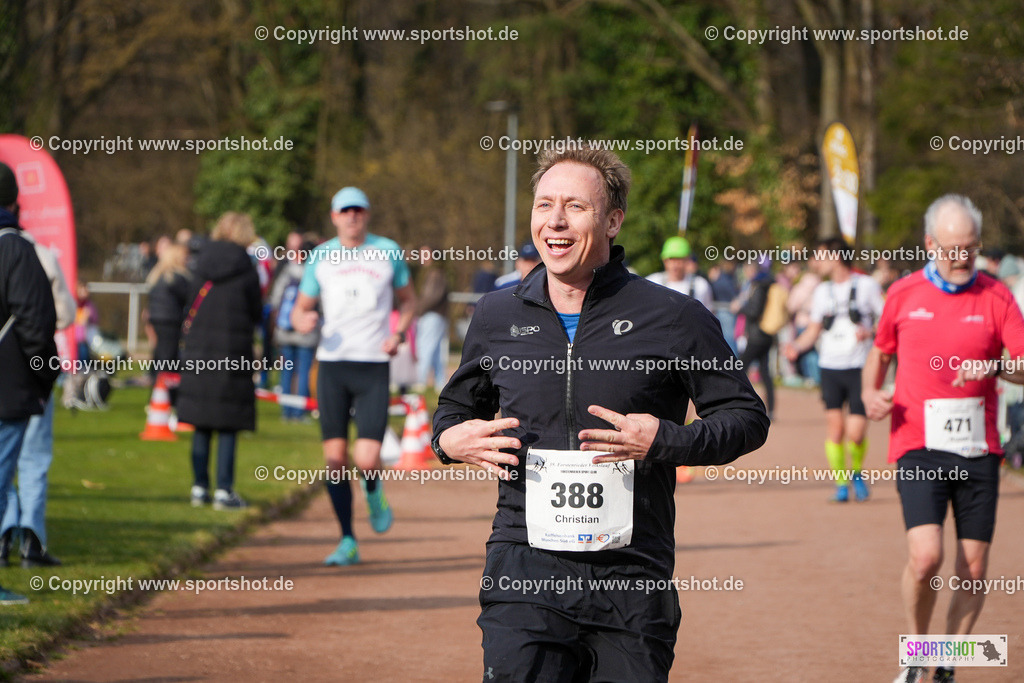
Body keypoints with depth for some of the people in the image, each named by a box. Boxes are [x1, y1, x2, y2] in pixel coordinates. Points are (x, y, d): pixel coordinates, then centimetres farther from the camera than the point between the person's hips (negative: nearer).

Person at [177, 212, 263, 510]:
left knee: (201, 427, 10)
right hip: (233, 355, -4)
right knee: (229, 427, 0)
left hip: (198, 352, 4)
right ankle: (224, 491, -2)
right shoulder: (246, 271, -7)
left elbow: (190, 307, 9)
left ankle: (199, 487, 13)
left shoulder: (202, 266, 4)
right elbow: (257, 314, 0)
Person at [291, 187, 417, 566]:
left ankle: (374, 492, 23)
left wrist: (399, 334, -2)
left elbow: (408, 299, 17)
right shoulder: (320, 257, 6)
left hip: (373, 366, -2)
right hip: (332, 364, 2)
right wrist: (302, 321, -12)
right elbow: (301, 308, 13)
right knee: (335, 457, -3)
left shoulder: (388, 251, 5)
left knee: (367, 460, -14)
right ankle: (348, 542, 9)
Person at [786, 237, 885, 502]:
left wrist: (870, 331, -18)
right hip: (830, 367, 4)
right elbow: (814, 329, 17)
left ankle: (857, 472, 17)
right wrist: (797, 346, -1)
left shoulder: (866, 285, 0)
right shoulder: (822, 291, 13)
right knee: (834, 426, -5)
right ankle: (840, 483, 7)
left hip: (859, 368, -4)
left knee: (856, 432, -10)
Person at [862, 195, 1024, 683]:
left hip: (978, 447, 1)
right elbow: (880, 352, 20)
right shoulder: (903, 294, 5)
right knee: (925, 555, -18)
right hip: (918, 445, -1)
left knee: (974, 568, 1)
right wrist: (871, 392, 1)